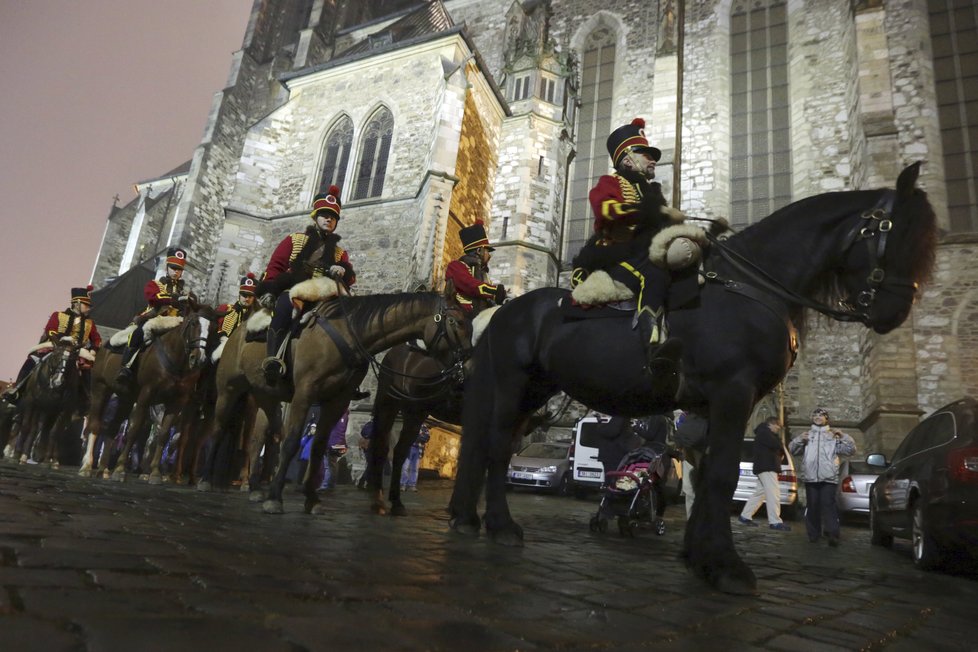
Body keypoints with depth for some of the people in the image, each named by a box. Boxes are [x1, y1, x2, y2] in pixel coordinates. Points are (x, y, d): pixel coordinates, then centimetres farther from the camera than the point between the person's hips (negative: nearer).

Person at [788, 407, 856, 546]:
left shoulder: (834, 435, 12)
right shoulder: (806, 434, 16)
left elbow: (850, 450, 7)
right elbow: (792, 450, 9)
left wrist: (844, 437, -9)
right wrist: (799, 440, -10)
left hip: (829, 477, -2)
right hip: (810, 477, 2)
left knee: (828, 505, -11)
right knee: (813, 506, 6)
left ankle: (832, 534, -11)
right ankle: (813, 534, 14)